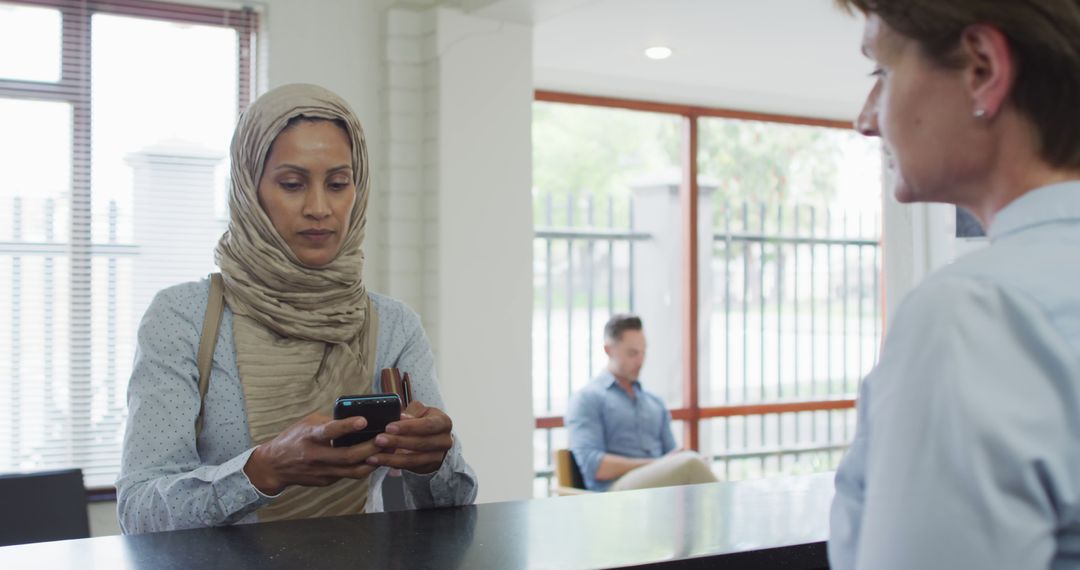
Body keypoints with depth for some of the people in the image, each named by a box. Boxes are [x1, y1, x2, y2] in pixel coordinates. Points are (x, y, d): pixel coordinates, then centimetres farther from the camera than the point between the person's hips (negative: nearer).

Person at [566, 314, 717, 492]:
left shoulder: (655, 402, 27)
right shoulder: (587, 399, 7)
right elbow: (594, 466, -7)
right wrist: (660, 464, -12)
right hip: (617, 490, -5)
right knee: (691, 463, -33)